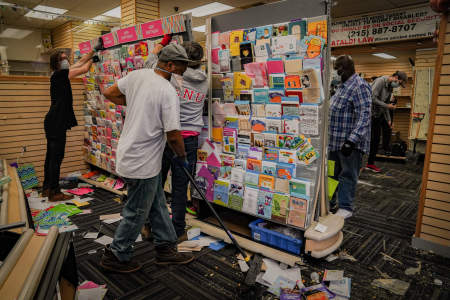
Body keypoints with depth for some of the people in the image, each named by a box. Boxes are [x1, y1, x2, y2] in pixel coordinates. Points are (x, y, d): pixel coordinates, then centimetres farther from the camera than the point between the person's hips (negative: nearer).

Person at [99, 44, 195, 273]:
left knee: (157, 205, 19)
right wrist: (182, 156, -2)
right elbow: (173, 135, -21)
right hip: (143, 163, -9)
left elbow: (109, 93, 11)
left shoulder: (137, 75, 2)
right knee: (137, 213, 9)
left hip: (130, 154, 9)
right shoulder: (168, 92, -20)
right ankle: (116, 256, 28)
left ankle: (165, 248, 33)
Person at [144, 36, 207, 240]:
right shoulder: (204, 82, 4)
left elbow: (150, 62, 9)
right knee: (180, 188, 9)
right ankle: (177, 232, 19)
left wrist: (164, 42, 21)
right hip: (189, 139, 2)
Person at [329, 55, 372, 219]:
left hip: (350, 142, -9)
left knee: (347, 175, 3)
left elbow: (364, 117, -22)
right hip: (335, 140, 10)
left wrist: (351, 140, -27)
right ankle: (329, 202, 32)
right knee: (332, 173, 18)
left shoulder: (360, 86, -15)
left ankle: (345, 208, 15)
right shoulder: (342, 85, 15)